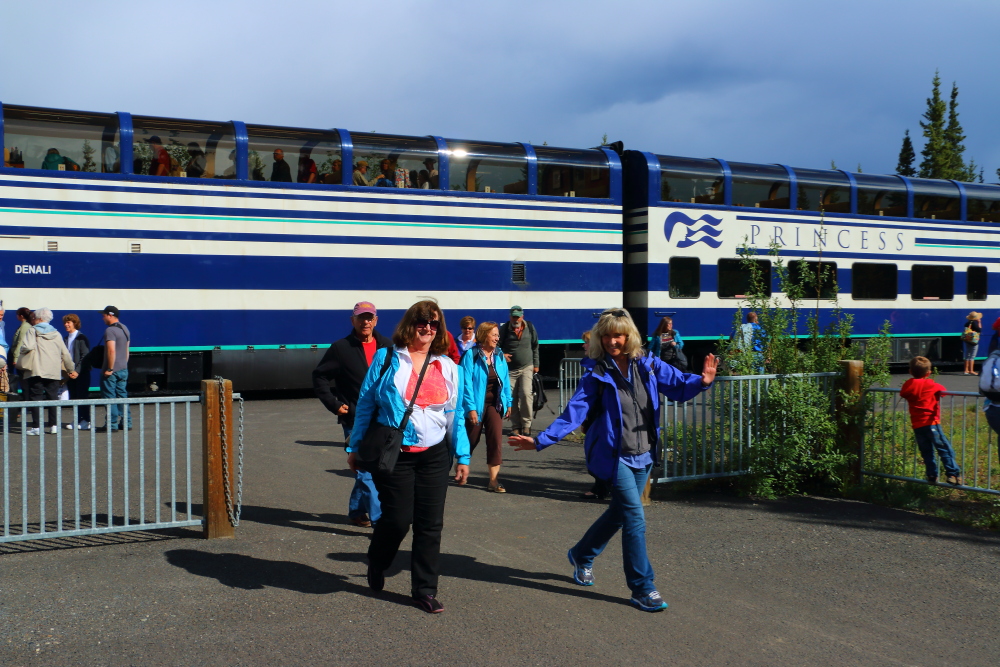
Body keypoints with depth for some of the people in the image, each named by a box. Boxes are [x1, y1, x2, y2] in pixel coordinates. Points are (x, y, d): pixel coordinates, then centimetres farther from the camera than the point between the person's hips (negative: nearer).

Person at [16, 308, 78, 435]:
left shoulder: (33, 331, 0)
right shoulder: (56, 333, 13)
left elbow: (27, 347, -17)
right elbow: (65, 353, 13)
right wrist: (70, 369, 21)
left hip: (36, 371, -4)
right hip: (54, 372, 4)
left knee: (36, 398, -1)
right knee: (52, 398, 10)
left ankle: (36, 427, -4)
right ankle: (53, 425, 9)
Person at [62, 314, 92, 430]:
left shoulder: (81, 338, -8)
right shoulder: (66, 339, 13)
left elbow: (85, 356, -13)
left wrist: (77, 371, -18)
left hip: (81, 373, -7)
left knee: (82, 397, -4)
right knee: (73, 398, 7)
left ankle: (86, 421, 1)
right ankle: (77, 420, 15)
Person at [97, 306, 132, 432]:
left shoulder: (110, 330, -15)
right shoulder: (125, 329, 13)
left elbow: (111, 351, -23)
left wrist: (110, 369, -20)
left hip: (111, 371, -8)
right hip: (123, 369, 8)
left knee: (109, 397, -2)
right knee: (122, 396, 12)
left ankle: (112, 424, -1)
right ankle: (126, 423, 13)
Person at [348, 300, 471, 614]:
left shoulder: (448, 367, 9)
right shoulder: (386, 359, 0)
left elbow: (456, 415, 12)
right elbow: (365, 406, 3)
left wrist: (463, 457, 9)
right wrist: (354, 447, 3)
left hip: (434, 455, 3)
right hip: (394, 455, -3)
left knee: (430, 525, 4)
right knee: (397, 519, -1)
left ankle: (425, 590, 17)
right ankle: (376, 564, 32)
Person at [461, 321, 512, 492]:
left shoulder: (499, 355, 4)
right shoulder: (472, 355, -12)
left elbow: (505, 380, 9)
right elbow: (467, 382, -15)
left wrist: (508, 403, 7)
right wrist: (471, 407, -18)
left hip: (494, 404, 4)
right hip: (477, 405, -4)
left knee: (496, 441, -8)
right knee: (471, 440, 11)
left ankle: (493, 481, -4)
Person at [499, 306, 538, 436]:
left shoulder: (530, 327, 4)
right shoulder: (504, 329, -1)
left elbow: (535, 346, 15)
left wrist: (535, 364, 14)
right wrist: (502, 355, -16)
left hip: (526, 368, 0)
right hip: (510, 369, 0)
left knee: (526, 393, -16)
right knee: (512, 398, -2)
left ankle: (526, 424, -5)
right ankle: (516, 426, 8)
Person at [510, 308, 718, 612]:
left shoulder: (648, 365, 1)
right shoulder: (596, 375, -7)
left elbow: (678, 384, 1)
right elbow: (573, 413, -9)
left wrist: (702, 381, -22)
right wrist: (540, 440, -17)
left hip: (643, 454, 5)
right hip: (614, 455, -5)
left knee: (619, 512, 17)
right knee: (635, 518, -10)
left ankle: (581, 555, 41)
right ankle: (643, 588, 1)